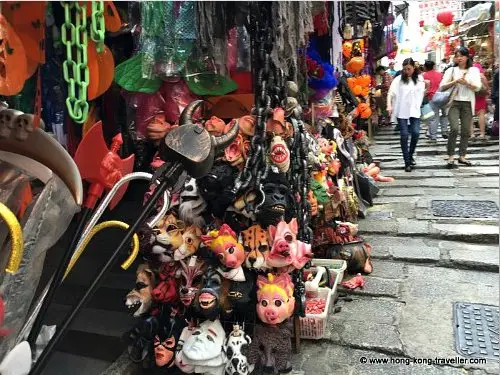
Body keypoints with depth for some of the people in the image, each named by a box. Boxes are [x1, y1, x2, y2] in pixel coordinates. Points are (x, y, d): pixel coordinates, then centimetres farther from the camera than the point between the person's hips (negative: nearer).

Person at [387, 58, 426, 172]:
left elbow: (422, 93, 22)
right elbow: (391, 93, -11)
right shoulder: (398, 79, 0)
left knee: (416, 133, -9)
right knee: (404, 135, -4)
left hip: (414, 111, 2)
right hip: (401, 111, -2)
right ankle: (407, 162, 2)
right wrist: (389, 105, -23)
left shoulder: (419, 79, 10)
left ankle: (410, 155, 16)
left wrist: (427, 86, 5)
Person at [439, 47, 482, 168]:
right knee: (454, 128, -17)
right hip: (454, 103, -2)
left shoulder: (474, 70, 9)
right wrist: (455, 81, -15)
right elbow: (442, 86, -2)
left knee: (466, 131, 4)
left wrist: (465, 82, -14)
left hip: (468, 104, 2)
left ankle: (462, 156, 13)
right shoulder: (451, 70, 6)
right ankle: (451, 157, -9)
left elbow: (477, 87, -1)